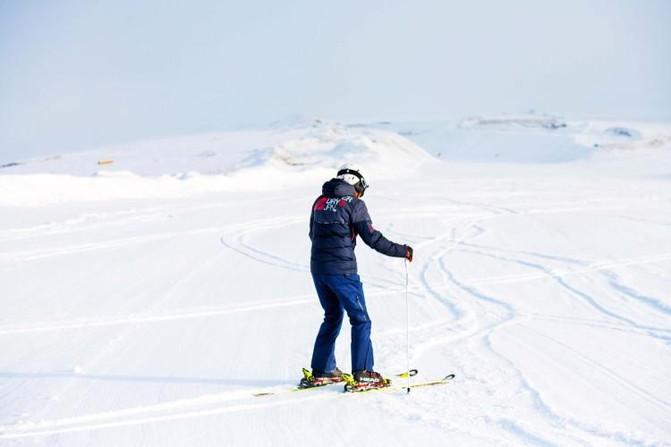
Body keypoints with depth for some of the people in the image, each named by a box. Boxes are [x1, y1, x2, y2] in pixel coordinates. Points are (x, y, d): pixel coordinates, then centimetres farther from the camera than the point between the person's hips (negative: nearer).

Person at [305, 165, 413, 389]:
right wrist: (401, 251, 0)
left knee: (332, 317, 21)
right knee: (360, 320, 3)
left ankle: (322, 371, 22)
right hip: (342, 270, -7)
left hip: (317, 268, 7)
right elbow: (372, 238, -9)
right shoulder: (354, 204, -7)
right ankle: (363, 372, -3)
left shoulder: (320, 201, 12)